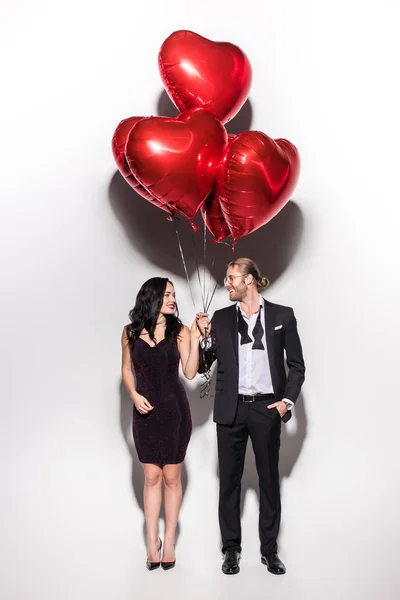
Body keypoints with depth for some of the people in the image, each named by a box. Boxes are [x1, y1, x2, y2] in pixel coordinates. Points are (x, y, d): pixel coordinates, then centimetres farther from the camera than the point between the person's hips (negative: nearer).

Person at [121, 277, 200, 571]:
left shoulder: (180, 331, -3)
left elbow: (190, 372, -9)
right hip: (145, 411, 1)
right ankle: (152, 541, 18)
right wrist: (134, 395, -6)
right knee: (151, 477, 7)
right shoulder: (131, 332, 0)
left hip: (174, 410, -1)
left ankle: (169, 541, 19)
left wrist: (195, 339, -17)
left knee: (171, 477, 6)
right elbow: (127, 369, 9)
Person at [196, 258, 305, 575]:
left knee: (269, 479, 7)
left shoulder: (282, 315, 1)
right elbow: (203, 366, 6)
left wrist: (288, 399, -6)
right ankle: (232, 548, 19)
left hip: (267, 407, -1)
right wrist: (206, 336, -9)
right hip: (231, 409, 1)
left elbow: (297, 365, 5)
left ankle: (269, 549, 20)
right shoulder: (220, 319, 4)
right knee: (230, 479, 7)